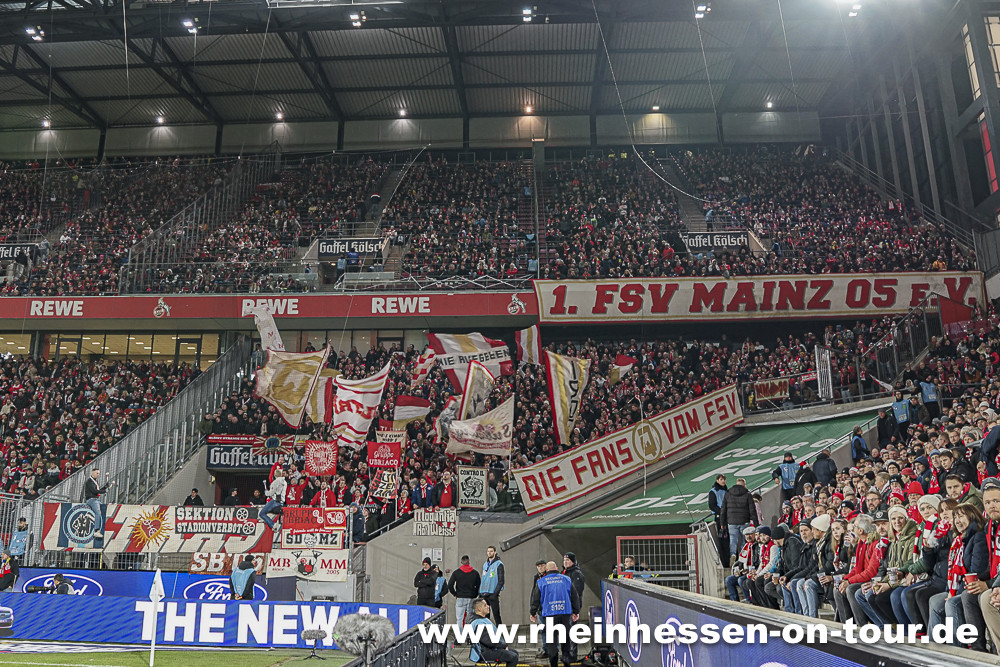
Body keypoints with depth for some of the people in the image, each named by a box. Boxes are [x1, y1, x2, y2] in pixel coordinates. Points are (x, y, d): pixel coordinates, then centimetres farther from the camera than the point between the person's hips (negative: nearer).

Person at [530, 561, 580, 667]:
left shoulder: (541, 582, 2)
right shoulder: (566, 579, 6)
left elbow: (535, 599, 5)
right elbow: (575, 597, 10)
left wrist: (533, 613, 15)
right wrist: (576, 612, 18)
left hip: (549, 614, -1)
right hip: (565, 612, 2)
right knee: (566, 637, 14)